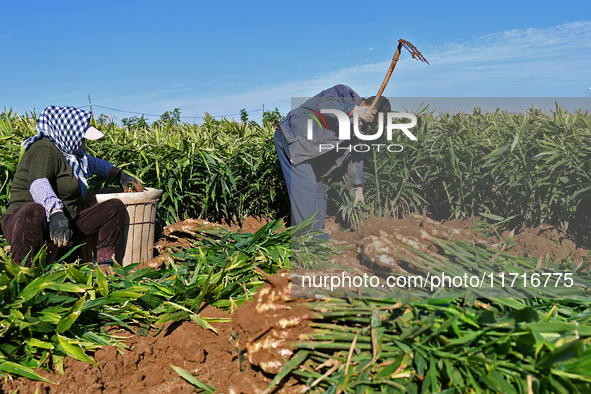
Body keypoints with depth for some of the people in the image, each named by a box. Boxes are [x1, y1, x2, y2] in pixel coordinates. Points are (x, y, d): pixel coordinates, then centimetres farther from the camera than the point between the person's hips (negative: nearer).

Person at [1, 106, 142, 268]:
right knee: (34, 211, -45)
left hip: (65, 223, 9)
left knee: (115, 206, -2)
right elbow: (38, 183, -35)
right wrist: (56, 213, -51)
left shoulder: (69, 151, 16)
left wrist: (119, 173, 35)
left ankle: (104, 266, -10)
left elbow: (91, 162, 39)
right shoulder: (45, 150, -14)